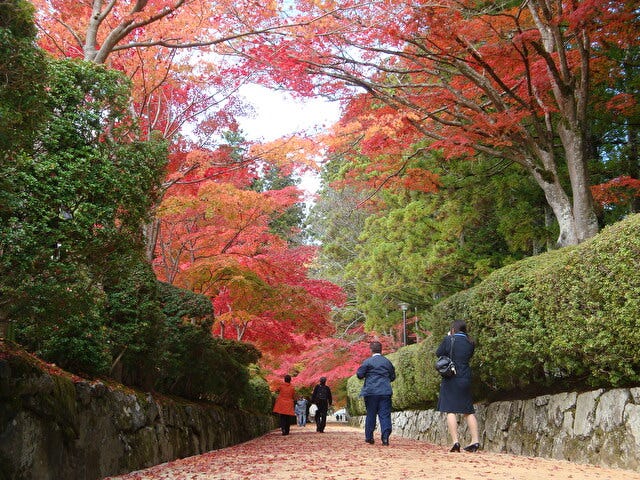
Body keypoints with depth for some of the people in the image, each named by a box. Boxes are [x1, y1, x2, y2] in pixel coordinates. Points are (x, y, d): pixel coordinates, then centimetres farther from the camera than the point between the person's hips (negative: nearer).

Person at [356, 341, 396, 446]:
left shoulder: (368, 361, -3)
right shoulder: (388, 362, 10)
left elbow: (359, 375, -2)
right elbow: (393, 377, 15)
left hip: (371, 392, -2)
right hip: (385, 392, 2)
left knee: (371, 414, 8)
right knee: (385, 415, 0)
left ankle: (369, 437, 14)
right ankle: (385, 437, -9)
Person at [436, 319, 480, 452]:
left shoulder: (448, 340, -8)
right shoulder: (470, 343, 4)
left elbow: (438, 353, 4)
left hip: (451, 379, -4)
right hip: (465, 379, 4)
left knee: (451, 411, -4)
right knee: (469, 411, 13)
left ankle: (455, 441, -12)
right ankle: (475, 440, 10)